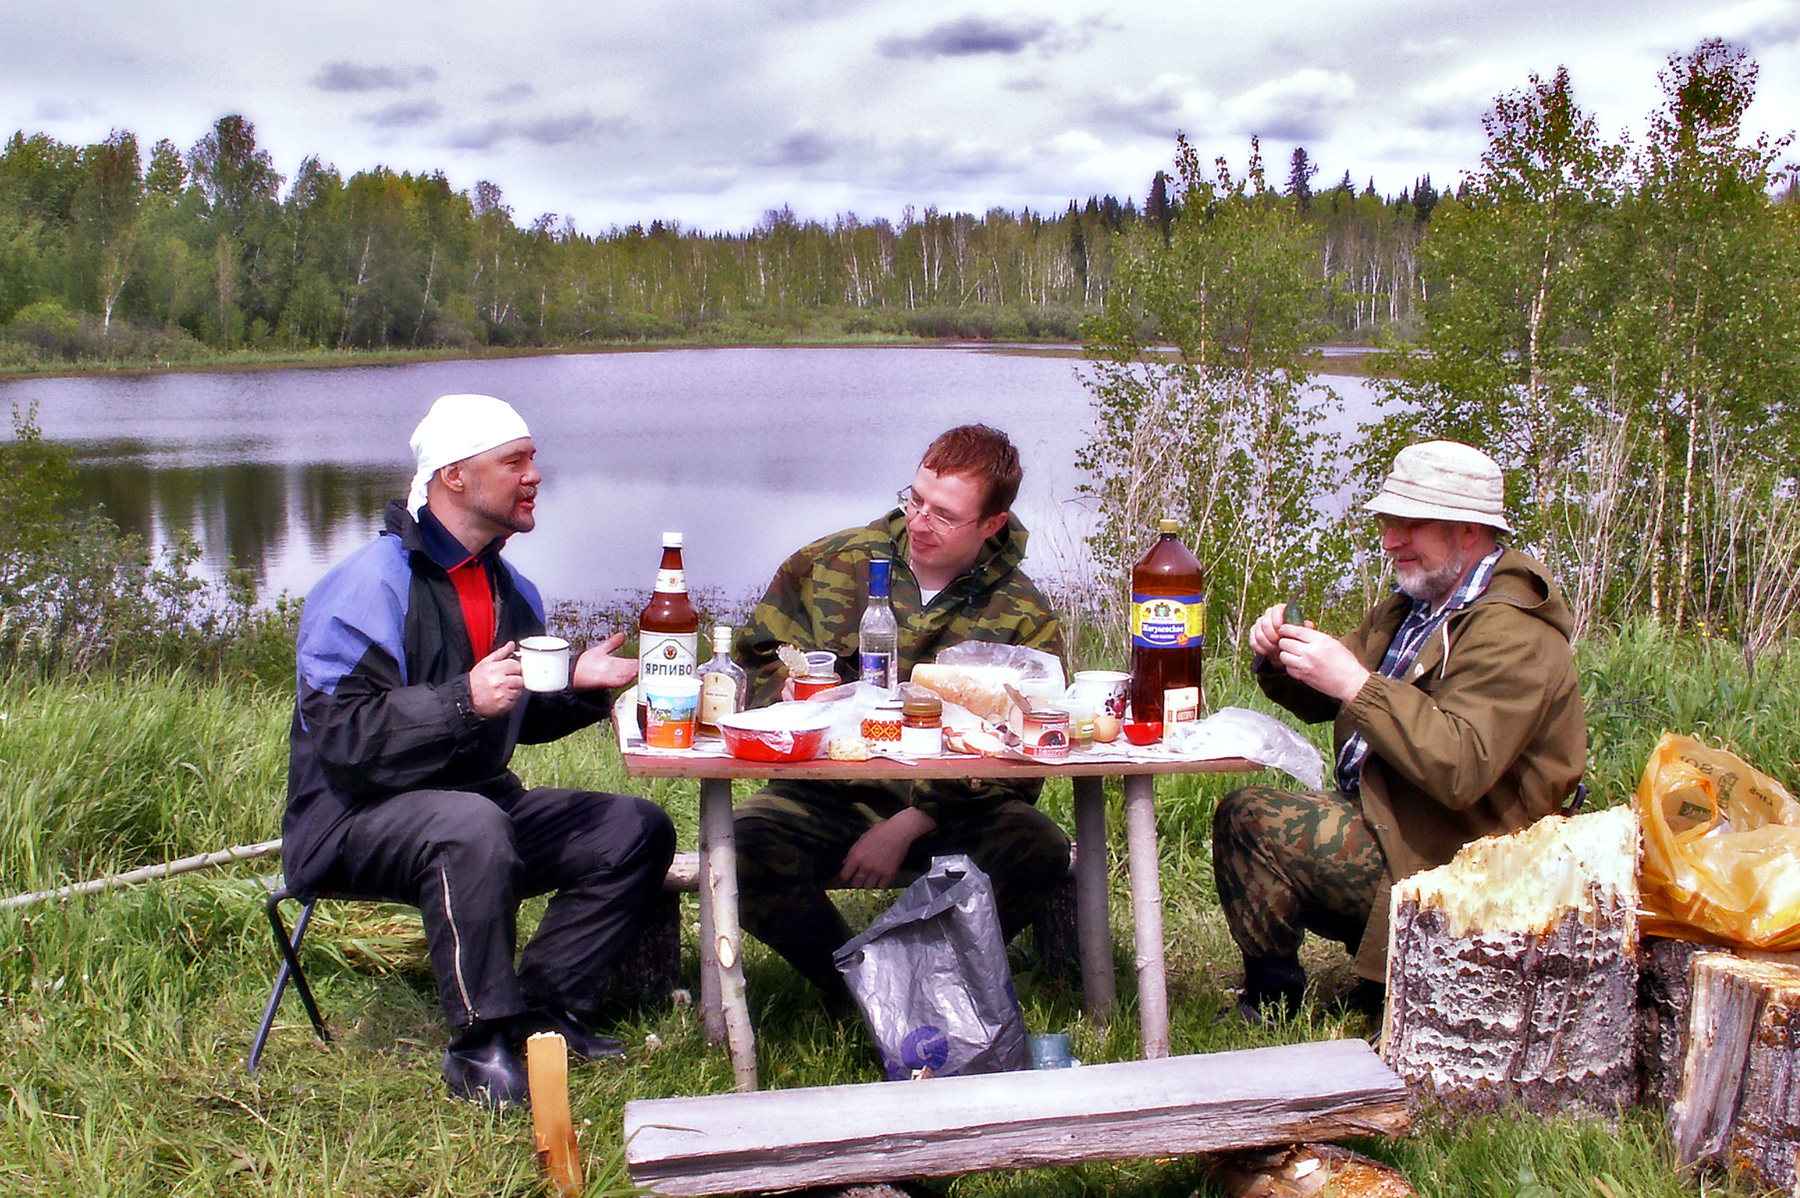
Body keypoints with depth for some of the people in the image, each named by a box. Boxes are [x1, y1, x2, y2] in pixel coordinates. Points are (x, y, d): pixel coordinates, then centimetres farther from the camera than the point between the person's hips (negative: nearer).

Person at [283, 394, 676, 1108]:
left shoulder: (511, 591, 11)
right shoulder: (370, 585, -15)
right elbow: (342, 734, -23)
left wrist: (579, 682, 3)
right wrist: (463, 701, -32)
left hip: (478, 802, 8)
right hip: (355, 820, -8)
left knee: (637, 830, -4)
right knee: (473, 827, -40)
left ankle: (544, 1011, -1)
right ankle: (482, 1046, -24)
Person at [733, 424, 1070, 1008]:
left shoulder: (1024, 617, 0)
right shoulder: (829, 564, 5)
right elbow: (761, 659, 15)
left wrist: (908, 827, -17)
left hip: (953, 810, -1)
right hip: (827, 795, 1)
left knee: (1039, 849, -30)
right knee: (744, 845, -29)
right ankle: (854, 993, -5)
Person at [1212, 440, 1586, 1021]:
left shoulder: (1512, 635, -20)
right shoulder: (1418, 604, 12)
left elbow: (1461, 771, -33)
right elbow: (1321, 700, 18)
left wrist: (1355, 683, -32)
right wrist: (1278, 660, -5)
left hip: (1441, 860, -11)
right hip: (1380, 819, 11)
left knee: (1247, 818, -19)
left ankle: (1274, 1006, 0)